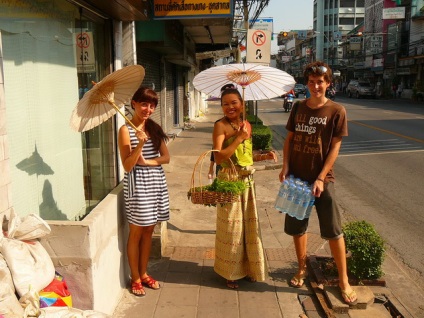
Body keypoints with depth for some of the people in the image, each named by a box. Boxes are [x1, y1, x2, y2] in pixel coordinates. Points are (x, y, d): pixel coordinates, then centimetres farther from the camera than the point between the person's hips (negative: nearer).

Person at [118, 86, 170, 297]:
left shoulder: (154, 128, 9)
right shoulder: (126, 130, -9)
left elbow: (166, 157, 4)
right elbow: (127, 166, -14)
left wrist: (146, 161, -12)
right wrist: (140, 145, -27)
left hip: (156, 182, 6)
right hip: (137, 183, -6)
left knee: (148, 231, 14)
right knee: (136, 233, 5)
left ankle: (144, 274, 28)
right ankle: (135, 279, 20)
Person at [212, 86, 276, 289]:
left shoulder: (247, 125, 8)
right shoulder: (221, 125, -11)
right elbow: (218, 158, -21)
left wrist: (263, 156, 2)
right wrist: (239, 138, -21)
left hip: (247, 180, 7)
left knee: (249, 225, 14)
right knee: (231, 227, 3)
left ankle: (248, 268, 31)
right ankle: (230, 272, 20)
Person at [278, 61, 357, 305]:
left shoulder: (336, 111, -6)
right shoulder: (299, 107, 5)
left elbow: (335, 148, -9)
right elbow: (289, 139, 9)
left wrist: (321, 178, -15)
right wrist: (285, 166, -5)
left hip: (322, 179, -3)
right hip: (297, 177, 4)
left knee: (333, 230, 2)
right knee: (297, 226, 12)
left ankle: (344, 280, 16)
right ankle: (302, 268, 32)